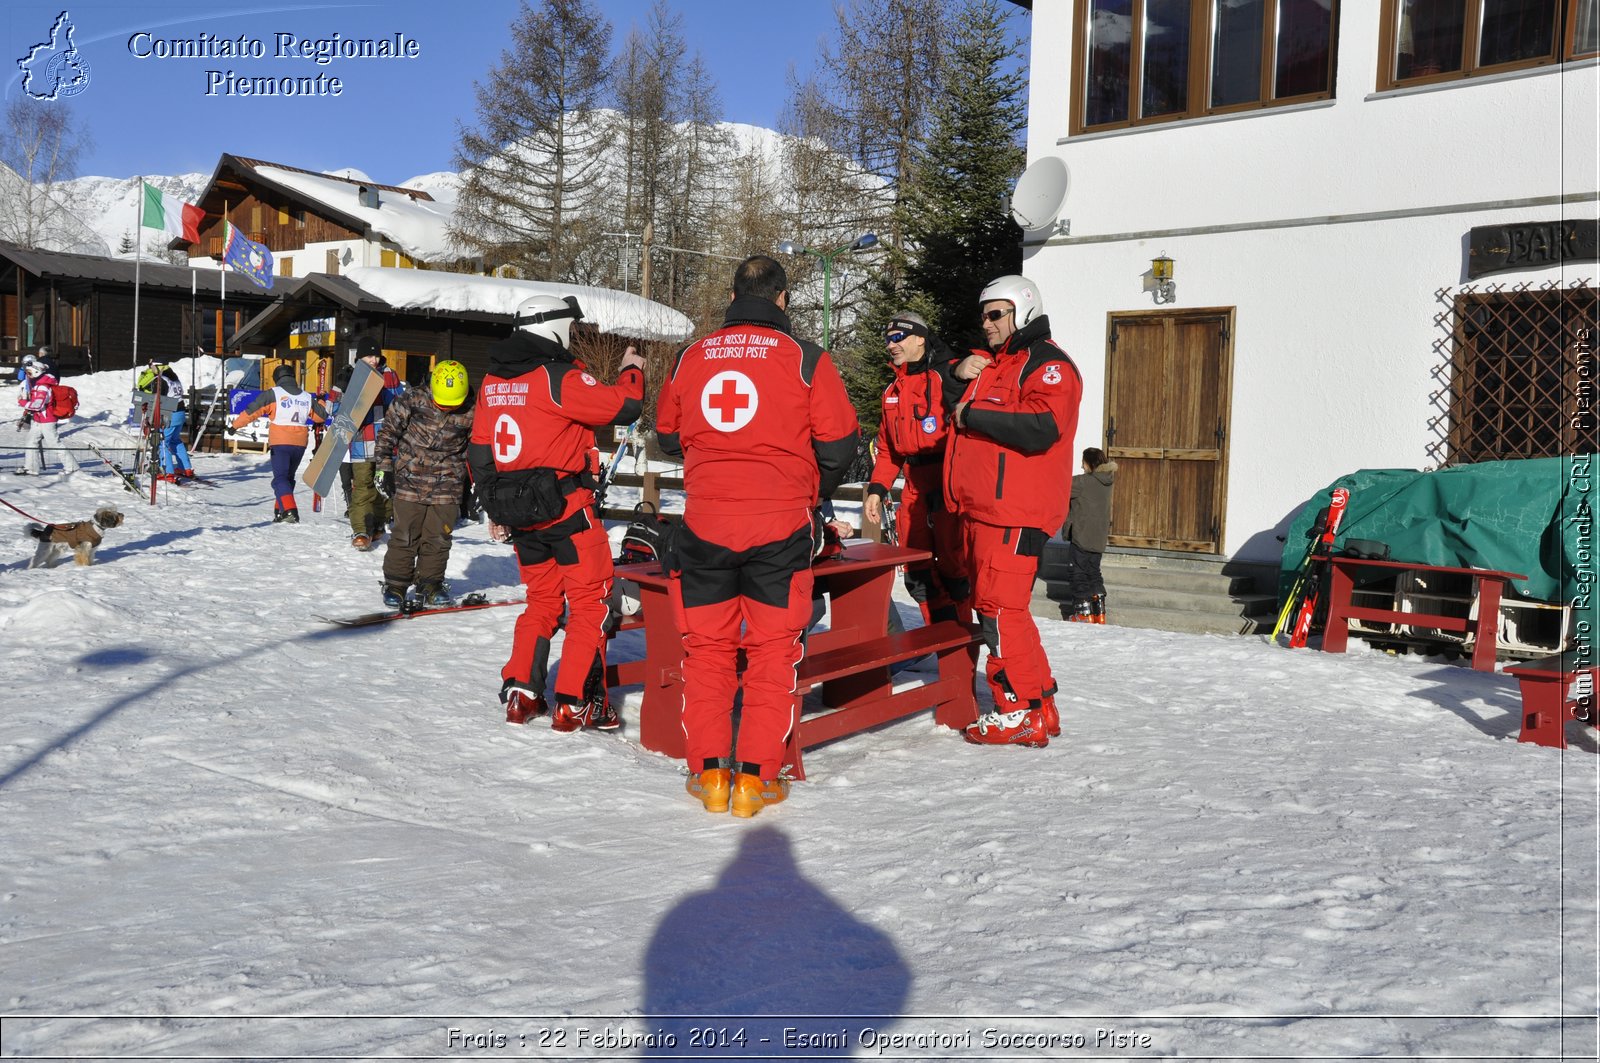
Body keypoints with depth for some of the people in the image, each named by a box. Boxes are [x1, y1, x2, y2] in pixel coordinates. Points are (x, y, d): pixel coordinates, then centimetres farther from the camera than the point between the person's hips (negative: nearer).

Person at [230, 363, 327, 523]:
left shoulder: (273, 394, -4)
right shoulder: (307, 397, 9)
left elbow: (252, 411, -4)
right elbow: (321, 416, 22)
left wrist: (235, 425, 9)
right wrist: (322, 403, 43)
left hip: (280, 443, -5)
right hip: (300, 444, 5)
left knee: (280, 478, -5)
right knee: (289, 477, 19)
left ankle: (290, 511, -23)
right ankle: (280, 511, 23)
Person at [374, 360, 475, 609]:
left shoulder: (470, 413, -4)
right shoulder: (413, 400, -8)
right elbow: (388, 432, 1)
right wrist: (386, 469, -2)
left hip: (447, 485, 1)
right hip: (410, 479, -1)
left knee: (438, 537, 3)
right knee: (405, 535, -1)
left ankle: (430, 584, 18)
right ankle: (395, 584, 12)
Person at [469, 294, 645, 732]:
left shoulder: (492, 383, 10)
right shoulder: (559, 377, -13)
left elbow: (480, 452, 14)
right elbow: (622, 406, -13)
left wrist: (495, 511, 22)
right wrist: (632, 371, 8)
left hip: (518, 512, 7)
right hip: (566, 507, -7)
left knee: (541, 601, 20)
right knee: (590, 603, 4)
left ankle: (520, 693, 18)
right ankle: (576, 704, 4)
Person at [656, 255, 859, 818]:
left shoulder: (691, 357, 6)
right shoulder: (805, 358, -3)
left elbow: (667, 436, 18)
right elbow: (838, 444, 0)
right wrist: (814, 494, 19)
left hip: (704, 522, 2)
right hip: (780, 523, -2)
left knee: (707, 647, 12)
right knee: (772, 651, 7)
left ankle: (709, 772, 13)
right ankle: (757, 777, 8)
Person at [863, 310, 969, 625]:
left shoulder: (950, 374, -4)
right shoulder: (893, 389, 20)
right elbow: (888, 448, 22)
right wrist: (877, 489, 15)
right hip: (915, 489, 7)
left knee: (951, 563, -4)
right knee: (917, 574, 8)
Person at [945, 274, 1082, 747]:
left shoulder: (1047, 365, -7)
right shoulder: (990, 363, 23)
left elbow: (1041, 427, -23)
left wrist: (972, 415, -15)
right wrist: (959, 371, 9)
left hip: (1015, 512, -10)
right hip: (980, 509, 10)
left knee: (1000, 608, -12)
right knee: (990, 606, 11)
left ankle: (1025, 712, -4)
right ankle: (1039, 707, 19)